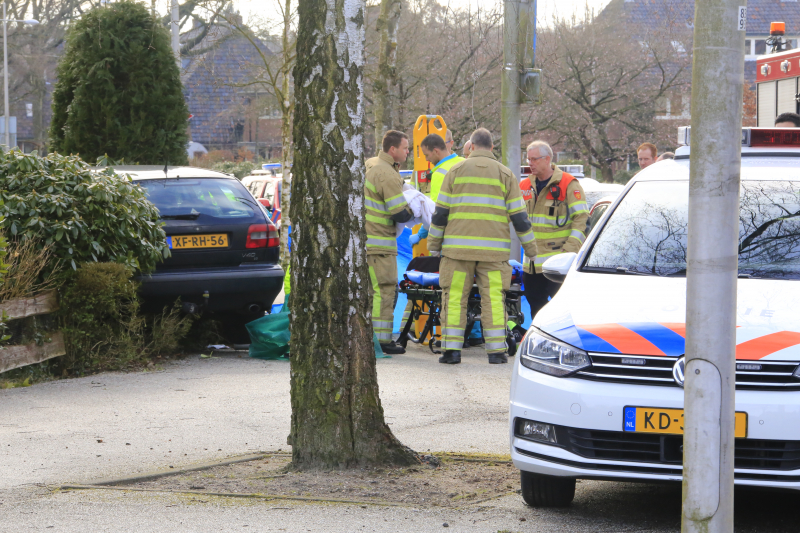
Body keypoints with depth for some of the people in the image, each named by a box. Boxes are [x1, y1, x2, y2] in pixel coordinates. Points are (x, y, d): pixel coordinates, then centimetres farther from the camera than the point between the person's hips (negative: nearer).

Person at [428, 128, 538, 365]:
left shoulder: (456, 171, 6)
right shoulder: (504, 174, 7)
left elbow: (440, 212, 6)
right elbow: (518, 215, 7)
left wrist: (433, 243, 14)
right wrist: (530, 245, 16)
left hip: (458, 247, 0)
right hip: (494, 248, 0)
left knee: (455, 296, 2)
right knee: (493, 298, 1)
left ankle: (452, 349, -1)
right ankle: (497, 350, -2)